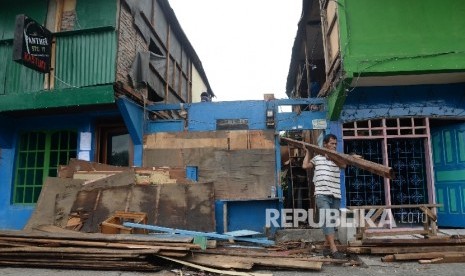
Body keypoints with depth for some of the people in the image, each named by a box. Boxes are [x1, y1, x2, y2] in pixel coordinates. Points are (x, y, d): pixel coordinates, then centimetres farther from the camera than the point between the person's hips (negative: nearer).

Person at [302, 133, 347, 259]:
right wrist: (307, 152, 16)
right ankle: (334, 250, -19)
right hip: (322, 194, -3)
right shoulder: (317, 158, 14)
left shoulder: (338, 158, 15)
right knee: (327, 220, -15)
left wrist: (331, 157, -19)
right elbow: (305, 166, 6)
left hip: (335, 195, 4)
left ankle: (327, 247, 18)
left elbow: (343, 165, -6)